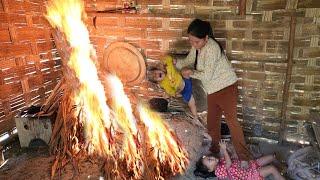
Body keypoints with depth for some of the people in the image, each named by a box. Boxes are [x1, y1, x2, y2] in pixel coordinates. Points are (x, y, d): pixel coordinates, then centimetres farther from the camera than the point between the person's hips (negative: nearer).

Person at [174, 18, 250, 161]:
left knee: (231, 121, -3)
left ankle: (244, 156, 10)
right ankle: (214, 150, 32)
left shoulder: (211, 48, -26)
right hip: (212, 90, 8)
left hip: (226, 88, -8)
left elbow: (207, 75, -26)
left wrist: (191, 73, -14)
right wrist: (175, 62, -9)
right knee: (212, 121, 15)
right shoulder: (197, 46, -1)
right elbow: (188, 62, 9)